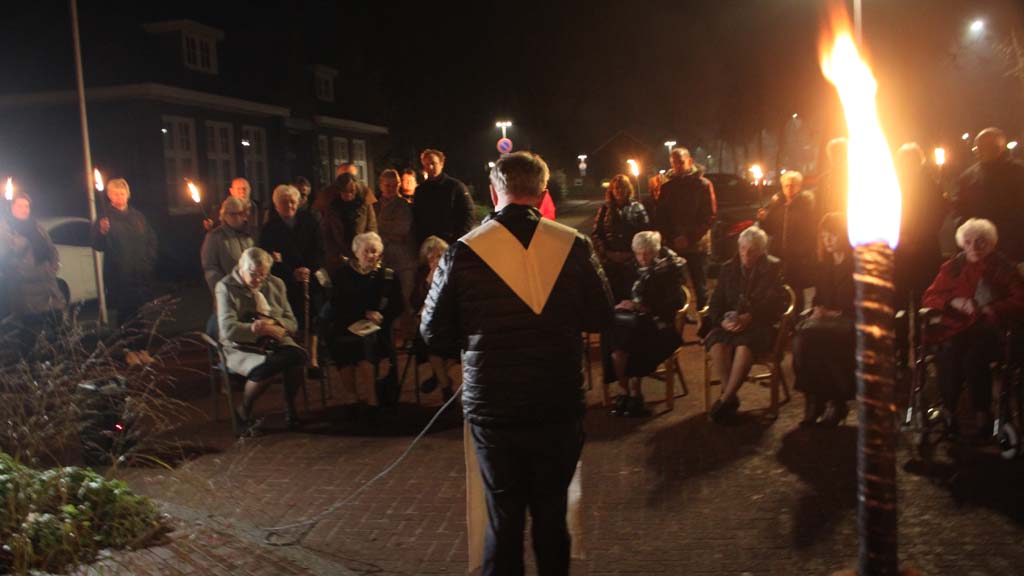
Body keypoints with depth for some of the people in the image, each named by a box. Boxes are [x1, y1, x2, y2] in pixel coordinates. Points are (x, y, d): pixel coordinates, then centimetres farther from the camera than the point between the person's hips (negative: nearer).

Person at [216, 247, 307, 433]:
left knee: (298, 355, -28)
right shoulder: (226, 287, -2)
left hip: (275, 342, 4)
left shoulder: (275, 284, 13)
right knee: (266, 367, -35)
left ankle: (290, 408, -6)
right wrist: (266, 330, -18)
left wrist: (273, 323, -13)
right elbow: (228, 329, -14)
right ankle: (243, 414, -8)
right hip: (240, 347, -4)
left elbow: (291, 322, 10)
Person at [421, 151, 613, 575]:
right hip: (559, 408, 1)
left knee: (504, 518, 12)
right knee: (551, 515, 16)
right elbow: (600, 318, 3)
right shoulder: (574, 246, -7)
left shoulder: (464, 253, -12)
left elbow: (434, 333, -4)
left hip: (493, 409, -1)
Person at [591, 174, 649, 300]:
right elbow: (596, 234, 5)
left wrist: (632, 253, -11)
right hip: (609, 260, 1)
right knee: (612, 295, 1)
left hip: (631, 261, -1)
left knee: (629, 296, 1)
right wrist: (604, 252, -7)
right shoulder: (605, 208, 10)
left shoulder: (637, 208, 5)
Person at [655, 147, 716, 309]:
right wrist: (670, 238, -4)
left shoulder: (703, 184, -1)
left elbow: (709, 216, -5)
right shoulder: (667, 187, 10)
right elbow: (660, 217, 11)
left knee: (700, 286, 4)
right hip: (672, 246, 3)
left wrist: (689, 237, -12)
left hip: (696, 245, -3)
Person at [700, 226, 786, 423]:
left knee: (745, 341, -37)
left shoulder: (773, 267, 8)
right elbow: (715, 303, 10)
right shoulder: (728, 268, 16)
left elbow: (774, 303, -4)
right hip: (729, 323, 3)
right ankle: (731, 397, -26)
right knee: (716, 339, -32)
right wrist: (722, 320, -13)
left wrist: (749, 317, -20)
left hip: (760, 324, -3)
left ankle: (726, 398, -33)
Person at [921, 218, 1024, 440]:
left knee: (974, 356, -34)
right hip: (957, 327, 2)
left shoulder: (1005, 268, 12)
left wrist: (994, 309, -13)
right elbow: (929, 297, 11)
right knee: (949, 353, -33)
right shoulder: (952, 267, 16)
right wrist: (953, 302, -9)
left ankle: (983, 414, -19)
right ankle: (949, 411, -20)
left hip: (990, 329, -1)